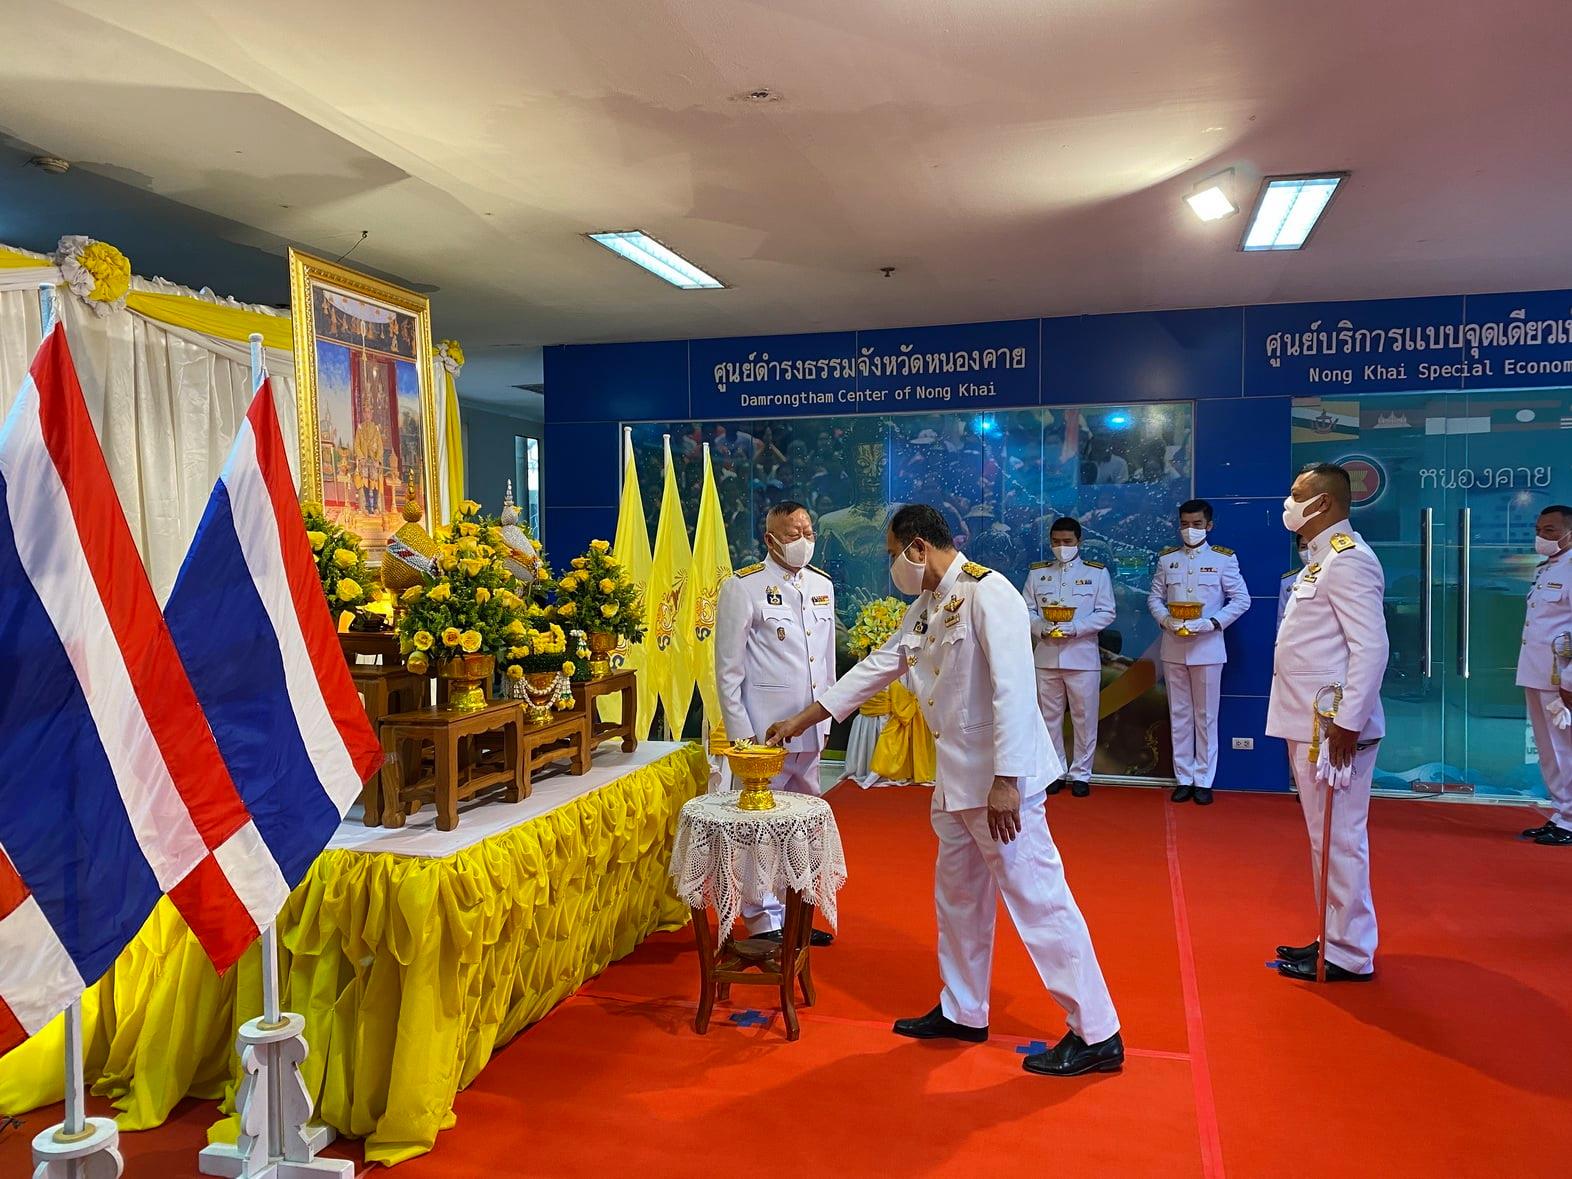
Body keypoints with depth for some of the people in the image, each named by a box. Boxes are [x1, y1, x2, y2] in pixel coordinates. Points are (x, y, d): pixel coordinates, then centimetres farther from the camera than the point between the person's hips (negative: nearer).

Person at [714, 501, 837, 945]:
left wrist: (826, 717, 16)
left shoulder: (823, 585, 11)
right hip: (764, 732, -6)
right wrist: (741, 732, -11)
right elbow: (728, 668, -8)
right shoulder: (743, 587, -7)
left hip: (810, 730, 6)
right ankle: (764, 923, 10)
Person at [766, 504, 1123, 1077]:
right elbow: (876, 667, 18)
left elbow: (1013, 689, -23)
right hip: (956, 777, 10)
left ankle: (1096, 1034, 9)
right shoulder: (926, 607, 11)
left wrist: (1005, 781, -25)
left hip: (1000, 777, -10)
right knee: (958, 895, 18)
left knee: (1038, 898, -3)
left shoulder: (987, 594, -18)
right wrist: (800, 721, 20)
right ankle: (962, 1012, 34)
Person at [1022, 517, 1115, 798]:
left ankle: (1080, 774, 15)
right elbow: (1026, 609, 5)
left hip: (1082, 656, -2)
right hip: (1046, 656, 2)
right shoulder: (1037, 572, 8)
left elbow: (1106, 613, -3)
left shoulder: (1097, 572, 3)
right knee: (1049, 716, 8)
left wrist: (1075, 628, -16)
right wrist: (1042, 629, -15)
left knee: (1084, 717, 3)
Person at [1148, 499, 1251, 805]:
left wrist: (1211, 624, -14)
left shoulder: (1224, 558, -1)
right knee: (1179, 714, 7)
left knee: (1205, 716, 3)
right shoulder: (1166, 558, 7)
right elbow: (1154, 597, 9)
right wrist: (1165, 620, -11)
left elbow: (1242, 599, -2)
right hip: (1173, 647, 3)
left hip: (1207, 646, -3)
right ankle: (1184, 778, 15)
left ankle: (1204, 780, 12)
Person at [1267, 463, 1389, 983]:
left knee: (1338, 838, -2)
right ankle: (1337, 938, 27)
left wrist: (1348, 722, -22)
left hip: (1335, 729, -10)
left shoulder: (1348, 560, -14)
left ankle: (1349, 955, 7)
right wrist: (1314, 722, 18)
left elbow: (1372, 646, -21)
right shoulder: (1322, 560, 17)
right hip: (1309, 726, 10)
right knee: (1326, 837, 16)